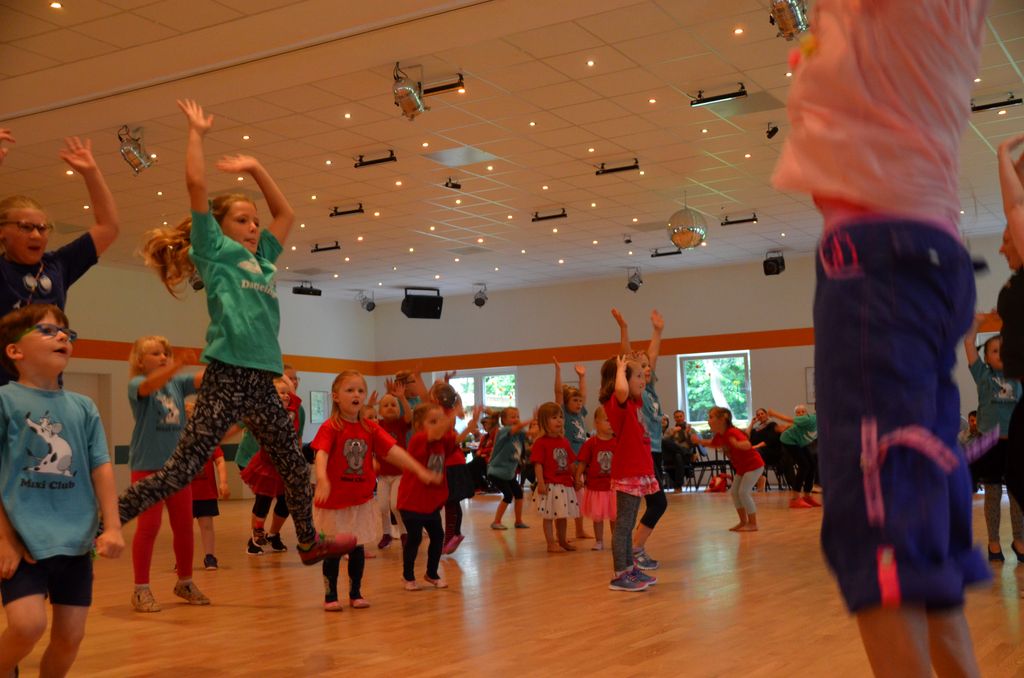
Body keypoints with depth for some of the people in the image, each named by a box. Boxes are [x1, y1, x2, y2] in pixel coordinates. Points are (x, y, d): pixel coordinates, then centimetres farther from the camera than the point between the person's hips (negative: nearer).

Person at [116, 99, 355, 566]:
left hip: (262, 381, 7)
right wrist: (196, 132, 6)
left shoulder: (261, 259, 21)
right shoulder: (215, 251, 3)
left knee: (295, 466, 18)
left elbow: (285, 213, 32)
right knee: (182, 468, -11)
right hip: (227, 376, -7)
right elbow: (196, 185, -4)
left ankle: (309, 541, 35)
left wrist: (255, 170, 25)